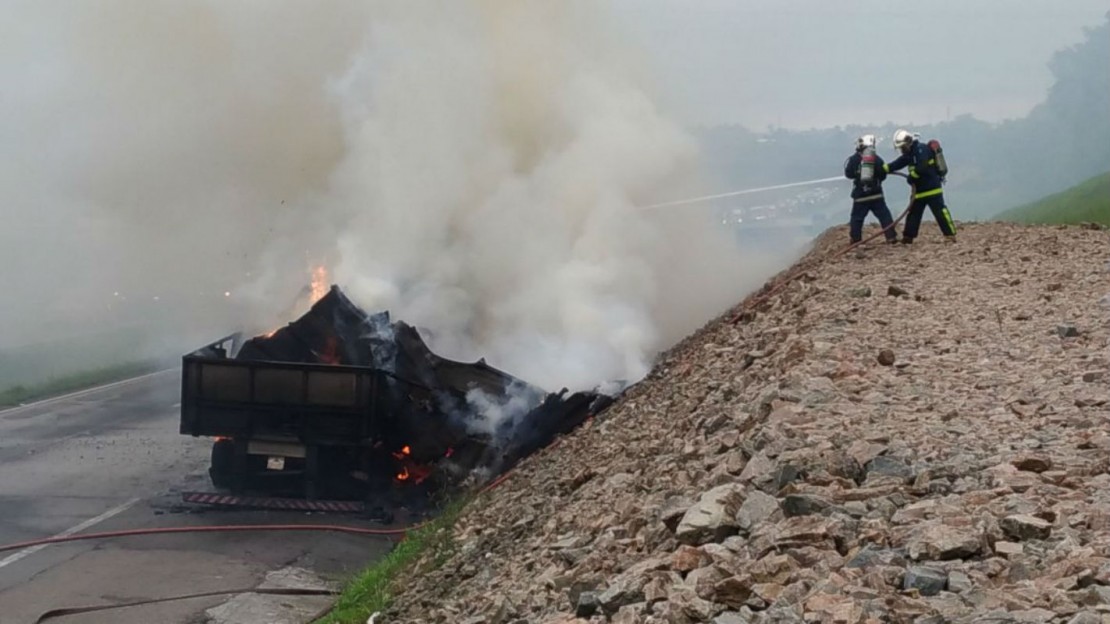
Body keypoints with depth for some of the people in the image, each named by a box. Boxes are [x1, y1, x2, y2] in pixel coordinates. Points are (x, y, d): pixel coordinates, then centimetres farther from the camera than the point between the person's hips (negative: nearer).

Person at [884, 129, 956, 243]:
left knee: (940, 212, -12)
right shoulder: (910, 153, 16)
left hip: (932, 188, -10)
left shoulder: (921, 149, -15)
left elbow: (922, 167, -26)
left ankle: (950, 236, -14)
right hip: (919, 190, 10)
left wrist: (911, 176, -12)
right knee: (913, 213, 12)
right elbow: (898, 163, 12)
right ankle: (907, 237, 19)